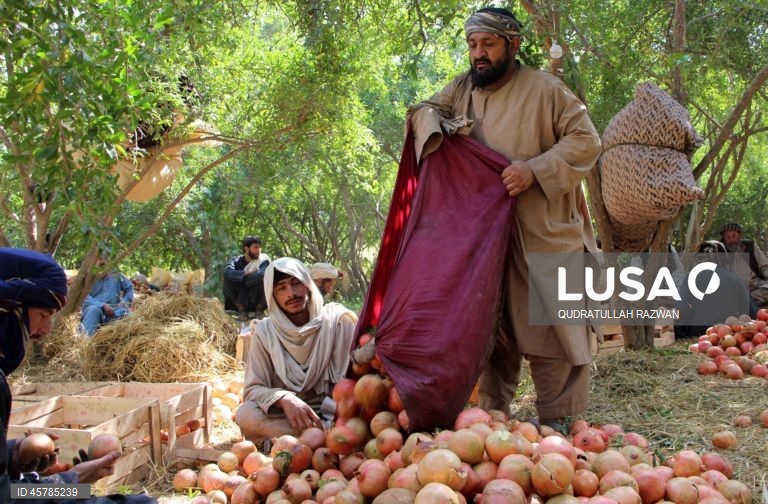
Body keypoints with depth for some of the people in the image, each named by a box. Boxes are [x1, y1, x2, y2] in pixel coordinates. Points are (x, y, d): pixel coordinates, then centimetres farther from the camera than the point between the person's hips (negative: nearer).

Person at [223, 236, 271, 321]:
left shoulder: (263, 260, -5)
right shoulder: (236, 260, -1)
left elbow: (261, 274, -28)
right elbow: (227, 272, -23)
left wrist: (240, 276, -18)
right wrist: (246, 273, -27)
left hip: (257, 301, -1)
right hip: (240, 301, 1)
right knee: (228, 279, -22)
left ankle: (259, 309, -5)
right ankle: (242, 310, -15)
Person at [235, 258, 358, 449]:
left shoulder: (337, 319, -8)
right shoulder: (264, 331, -2)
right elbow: (253, 389, -5)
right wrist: (284, 399, -27)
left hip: (331, 415, -2)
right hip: (283, 415, 2)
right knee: (245, 414, -29)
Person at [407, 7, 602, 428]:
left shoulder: (544, 89, -5)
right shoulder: (463, 89, 10)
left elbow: (586, 140, -7)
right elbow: (424, 111, 14)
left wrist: (535, 170, -21)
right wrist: (434, 128, -11)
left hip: (545, 232, -5)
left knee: (553, 326, -3)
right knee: (493, 326, 11)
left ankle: (557, 425, 5)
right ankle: (492, 418, 20)